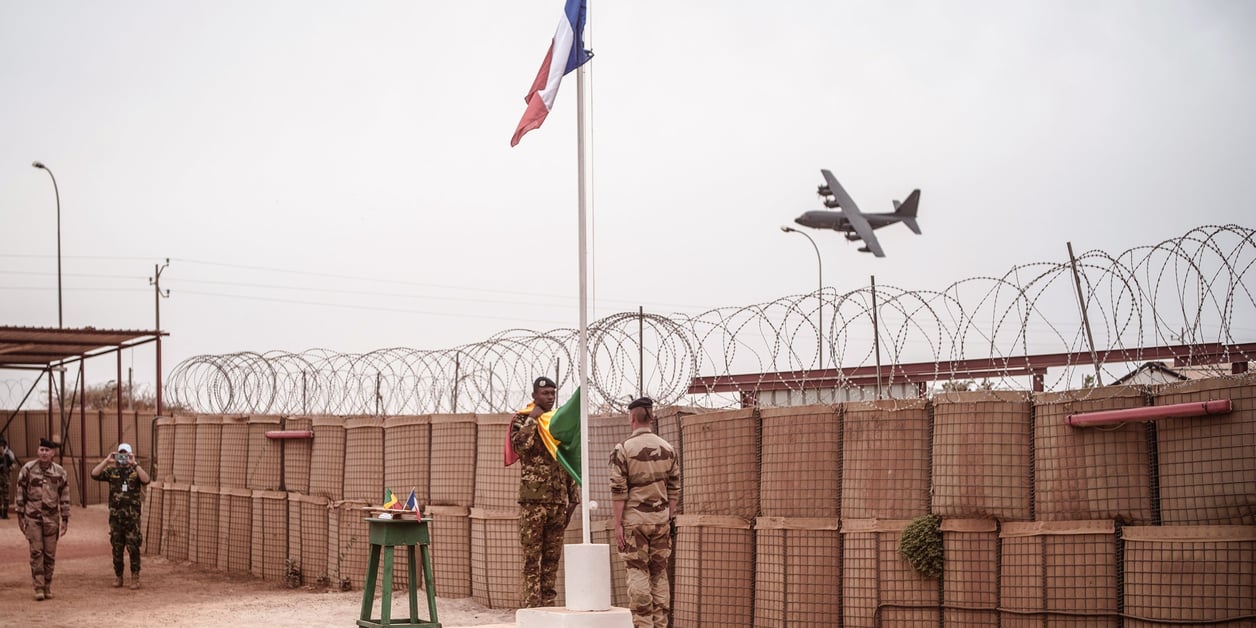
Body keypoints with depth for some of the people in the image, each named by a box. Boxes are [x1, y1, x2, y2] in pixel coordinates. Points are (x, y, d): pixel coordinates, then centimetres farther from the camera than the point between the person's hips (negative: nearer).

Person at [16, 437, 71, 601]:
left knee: (50, 554, 4)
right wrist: (20, 515, 1)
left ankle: (48, 586, 15)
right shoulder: (28, 469, -2)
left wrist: (65, 519, 4)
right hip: (32, 517, -1)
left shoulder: (60, 472, 1)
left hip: (52, 517, 1)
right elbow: (21, 493, 3)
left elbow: (64, 497, 6)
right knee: (36, 552, -3)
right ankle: (39, 588, -1)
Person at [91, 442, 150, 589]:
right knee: (117, 548, 9)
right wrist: (107, 461, -13)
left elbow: (145, 480, -19)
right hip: (115, 515, 2)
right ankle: (118, 576, 20)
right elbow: (94, 474, -7)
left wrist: (134, 464, -22)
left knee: (133, 548, -3)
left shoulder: (135, 471, 2)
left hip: (132, 516, -2)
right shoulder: (112, 471, 7)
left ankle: (135, 577, 3)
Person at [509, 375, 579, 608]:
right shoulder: (522, 420, 1)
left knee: (552, 558, 8)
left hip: (558, 500, 5)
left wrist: (573, 498, 13)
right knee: (532, 557, -3)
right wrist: (533, 419, -13)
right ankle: (531, 606, -1)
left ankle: (549, 604, 14)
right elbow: (520, 445, -21)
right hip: (533, 499, -5)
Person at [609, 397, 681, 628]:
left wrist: (618, 523, -5)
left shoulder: (623, 449, -8)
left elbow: (618, 490, -9)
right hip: (660, 519, 4)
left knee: (638, 572, 0)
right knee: (659, 573, 10)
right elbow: (674, 489, 7)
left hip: (634, 519, -4)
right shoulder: (668, 449, 4)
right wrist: (669, 518, 15)